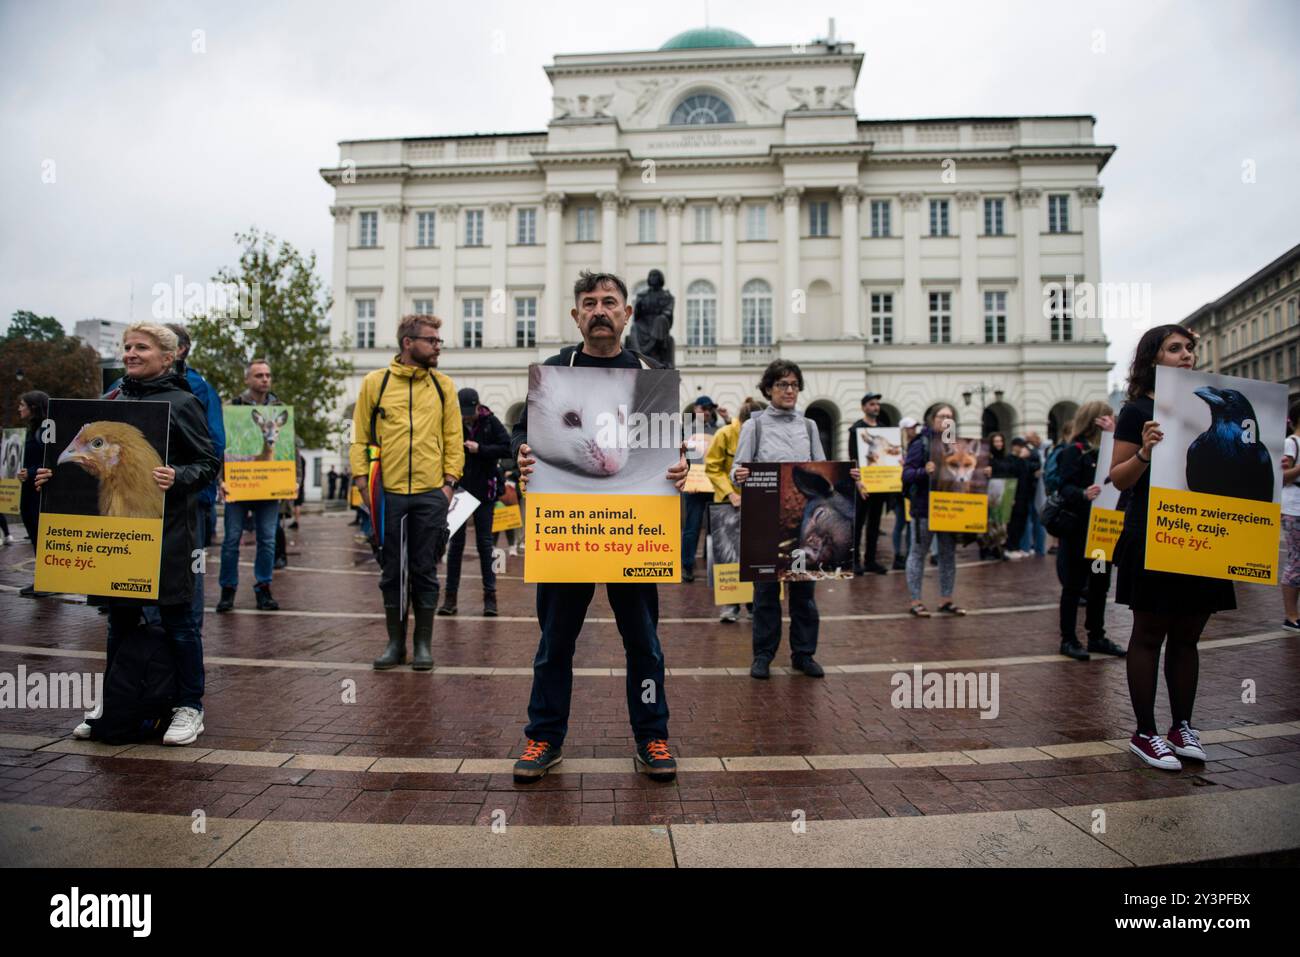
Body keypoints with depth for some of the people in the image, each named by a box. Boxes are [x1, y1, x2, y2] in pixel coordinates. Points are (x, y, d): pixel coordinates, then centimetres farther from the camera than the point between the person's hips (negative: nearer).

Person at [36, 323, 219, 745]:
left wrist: (177, 478, -26)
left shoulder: (182, 403, -5)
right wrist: (56, 476, 5)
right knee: (120, 617, 15)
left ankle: (189, 707, 13)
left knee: (176, 617, 2)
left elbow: (209, 463, -8)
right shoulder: (113, 400, 12)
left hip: (168, 528, -6)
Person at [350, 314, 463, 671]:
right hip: (388, 493, 0)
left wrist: (449, 481, -2)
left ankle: (423, 643, 17)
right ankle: (396, 642, 21)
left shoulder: (443, 384, 7)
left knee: (425, 571, 6)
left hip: (430, 494, 0)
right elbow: (360, 437, 5)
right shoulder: (375, 382, 5)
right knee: (392, 572, 9)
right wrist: (362, 481, -3)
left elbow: (454, 438, 7)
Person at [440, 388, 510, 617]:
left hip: (484, 492, -1)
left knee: (485, 543, 5)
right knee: (455, 543, 6)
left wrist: (480, 449, -17)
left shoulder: (491, 422, -4)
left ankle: (490, 595, 10)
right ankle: (450, 596, 13)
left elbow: (508, 448, -9)